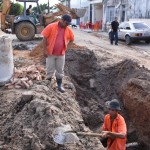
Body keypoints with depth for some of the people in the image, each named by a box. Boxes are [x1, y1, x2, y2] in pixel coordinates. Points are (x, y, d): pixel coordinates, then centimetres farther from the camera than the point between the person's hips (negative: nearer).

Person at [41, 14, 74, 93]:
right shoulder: (51, 27, -12)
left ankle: (59, 85, 25)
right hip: (50, 53, -3)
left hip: (61, 54, 3)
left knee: (60, 70, 11)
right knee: (50, 70, 5)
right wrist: (45, 50, -12)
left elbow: (71, 39, 16)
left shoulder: (68, 30, -1)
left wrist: (66, 47, 7)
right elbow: (45, 38, -10)